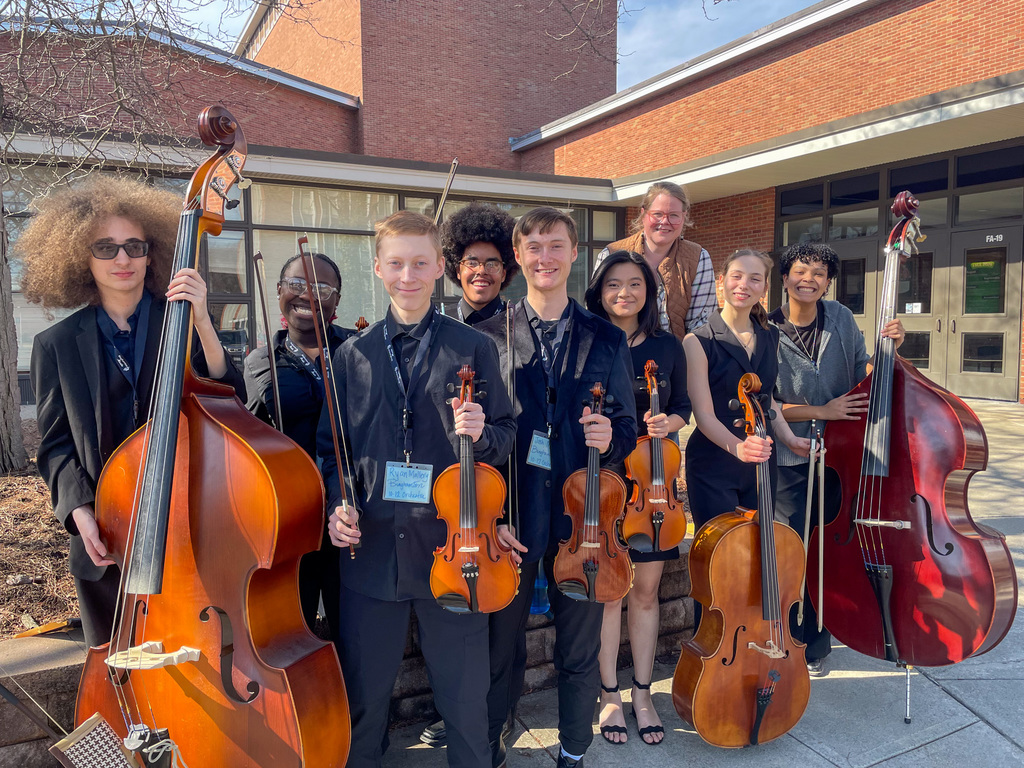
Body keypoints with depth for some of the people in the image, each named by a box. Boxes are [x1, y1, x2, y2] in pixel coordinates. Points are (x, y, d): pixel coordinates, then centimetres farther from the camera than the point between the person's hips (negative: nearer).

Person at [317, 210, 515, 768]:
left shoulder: (473, 349, 0)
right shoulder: (352, 355, 5)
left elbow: (504, 438, 2)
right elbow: (332, 446, 12)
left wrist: (481, 433, -19)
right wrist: (338, 504, -4)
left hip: (450, 545, -1)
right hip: (372, 548, 2)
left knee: (465, 696, 13)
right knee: (363, 693, 17)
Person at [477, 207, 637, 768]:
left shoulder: (607, 339, 5)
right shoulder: (490, 336, 0)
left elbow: (627, 428, 8)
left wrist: (611, 437, -15)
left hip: (580, 514, 2)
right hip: (509, 517, -1)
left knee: (580, 649, 14)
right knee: (501, 645, 12)